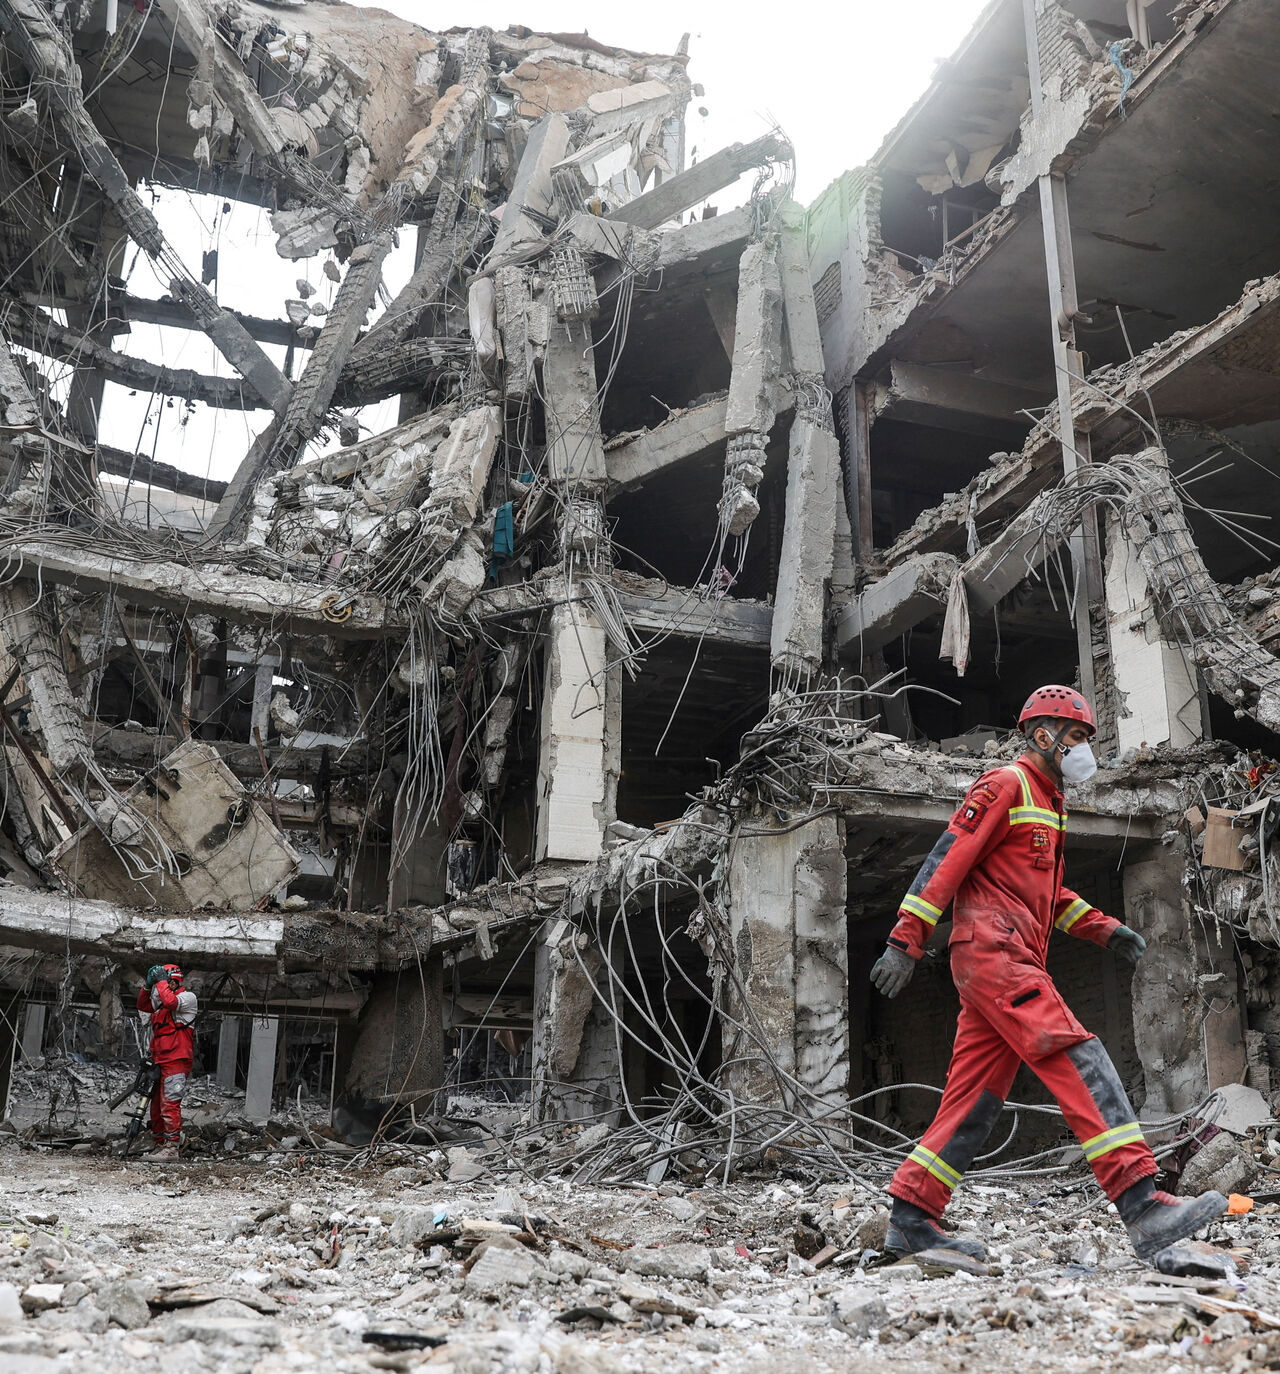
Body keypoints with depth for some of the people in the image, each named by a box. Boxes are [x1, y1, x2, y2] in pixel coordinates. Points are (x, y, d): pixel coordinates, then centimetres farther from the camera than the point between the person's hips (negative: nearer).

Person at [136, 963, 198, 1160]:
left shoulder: (188, 997, -6)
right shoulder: (161, 1002, 21)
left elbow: (170, 1002, -24)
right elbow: (143, 1005, 26)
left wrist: (161, 980, -15)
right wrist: (148, 985, 12)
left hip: (177, 1061, -9)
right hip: (160, 1062, 9)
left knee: (170, 1104, -13)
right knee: (156, 1105, 12)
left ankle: (171, 1148, -11)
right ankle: (160, 1145, 19)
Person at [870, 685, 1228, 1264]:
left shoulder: (1047, 803, 26)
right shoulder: (1005, 786, -4)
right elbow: (946, 861, -11)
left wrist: (1104, 929, 17)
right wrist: (906, 941, -17)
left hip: (1012, 964, 10)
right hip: (992, 951, -10)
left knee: (976, 1097, 7)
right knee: (1080, 1063, -18)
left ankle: (911, 1217, 10)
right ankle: (1142, 1205, -22)